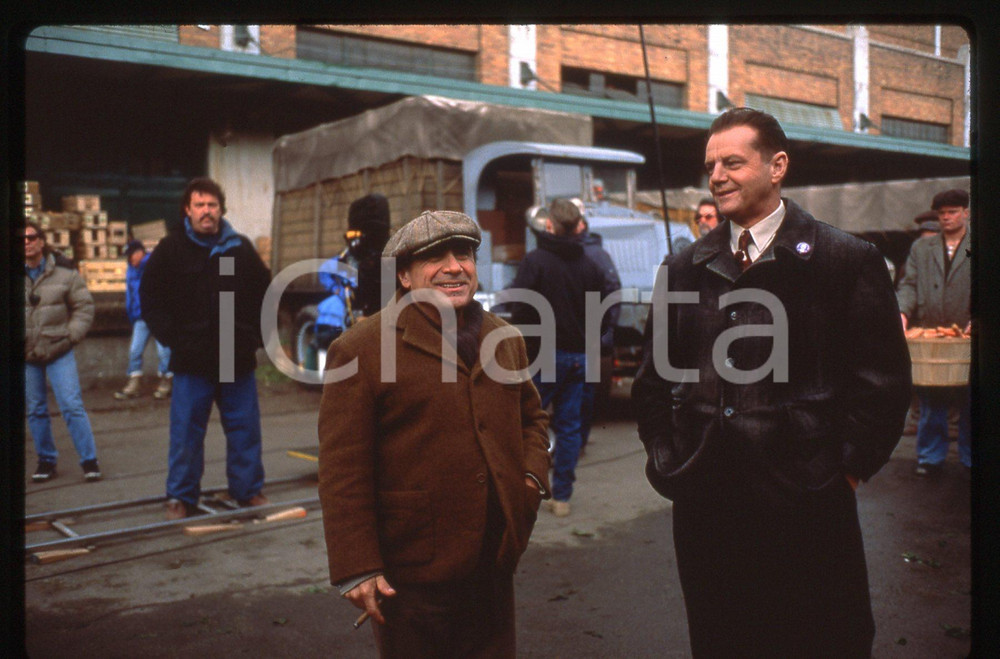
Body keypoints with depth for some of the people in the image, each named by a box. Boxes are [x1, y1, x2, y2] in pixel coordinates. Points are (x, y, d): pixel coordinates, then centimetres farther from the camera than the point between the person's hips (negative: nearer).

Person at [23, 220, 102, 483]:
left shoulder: (64, 271, -2)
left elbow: (84, 305, 2)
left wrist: (71, 335, -7)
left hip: (59, 351, -2)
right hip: (25, 355, 3)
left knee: (72, 406, -7)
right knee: (35, 410, 10)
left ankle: (89, 461, 1)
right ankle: (46, 461, 23)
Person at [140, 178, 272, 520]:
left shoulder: (241, 248, 7)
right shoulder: (170, 250, 1)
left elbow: (265, 294, 15)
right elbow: (150, 298, 5)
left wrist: (255, 335, 6)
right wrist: (171, 337, -4)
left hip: (238, 358, 2)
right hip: (191, 360, -2)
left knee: (244, 427, 8)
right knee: (186, 430, 4)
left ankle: (249, 490, 21)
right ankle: (181, 497, 16)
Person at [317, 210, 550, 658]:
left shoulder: (505, 339, 8)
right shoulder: (361, 349, -10)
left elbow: (530, 415, 22)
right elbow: (342, 470, -12)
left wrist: (533, 474, 3)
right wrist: (356, 568, -14)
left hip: (494, 566, 6)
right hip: (411, 575, -5)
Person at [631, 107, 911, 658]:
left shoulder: (848, 261, -4)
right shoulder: (684, 270, 9)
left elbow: (882, 379, -3)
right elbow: (654, 375, 15)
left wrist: (846, 466, -5)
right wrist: (665, 457, 8)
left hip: (805, 504, -4)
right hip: (703, 499, 4)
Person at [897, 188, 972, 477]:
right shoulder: (921, 247, 15)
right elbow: (909, 284, 9)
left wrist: (977, 320, -13)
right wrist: (903, 312, -9)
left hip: (966, 335, -2)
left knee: (970, 400, 4)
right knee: (930, 401, 7)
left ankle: (971, 456, 17)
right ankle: (931, 457, 17)